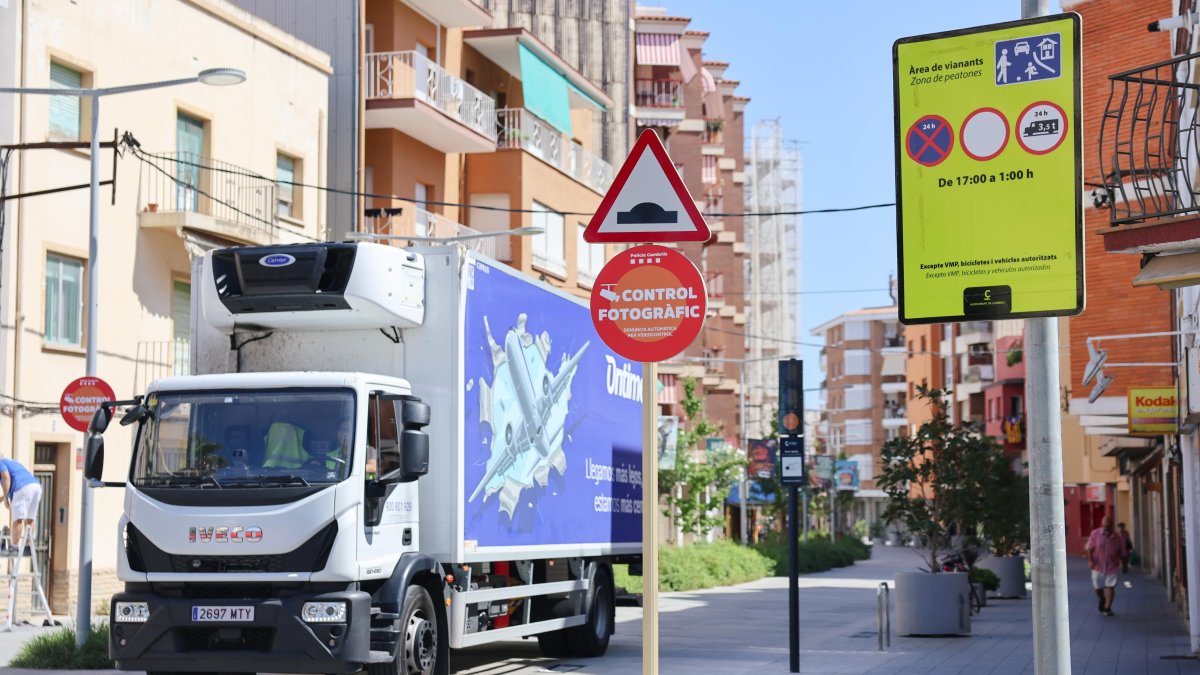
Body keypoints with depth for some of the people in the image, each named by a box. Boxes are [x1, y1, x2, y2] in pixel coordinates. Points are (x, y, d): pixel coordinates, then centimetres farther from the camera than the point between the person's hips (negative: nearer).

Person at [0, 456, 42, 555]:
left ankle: (15, 547, -12)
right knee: (29, 520, 11)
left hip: (23, 488, -8)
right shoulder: (11, 462, 37)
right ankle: (28, 547, 10)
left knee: (18, 519, -8)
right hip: (36, 485, 8)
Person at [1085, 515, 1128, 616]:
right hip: (1098, 566, 1)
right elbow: (1090, 548, -5)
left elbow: (1123, 554, 3)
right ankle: (1102, 600, 40)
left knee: (1110, 587, -7)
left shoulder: (1117, 538, -6)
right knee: (1097, 587, 9)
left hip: (1112, 567, -1)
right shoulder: (1095, 534, -7)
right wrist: (1090, 560, -16)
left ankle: (1107, 607, 1)